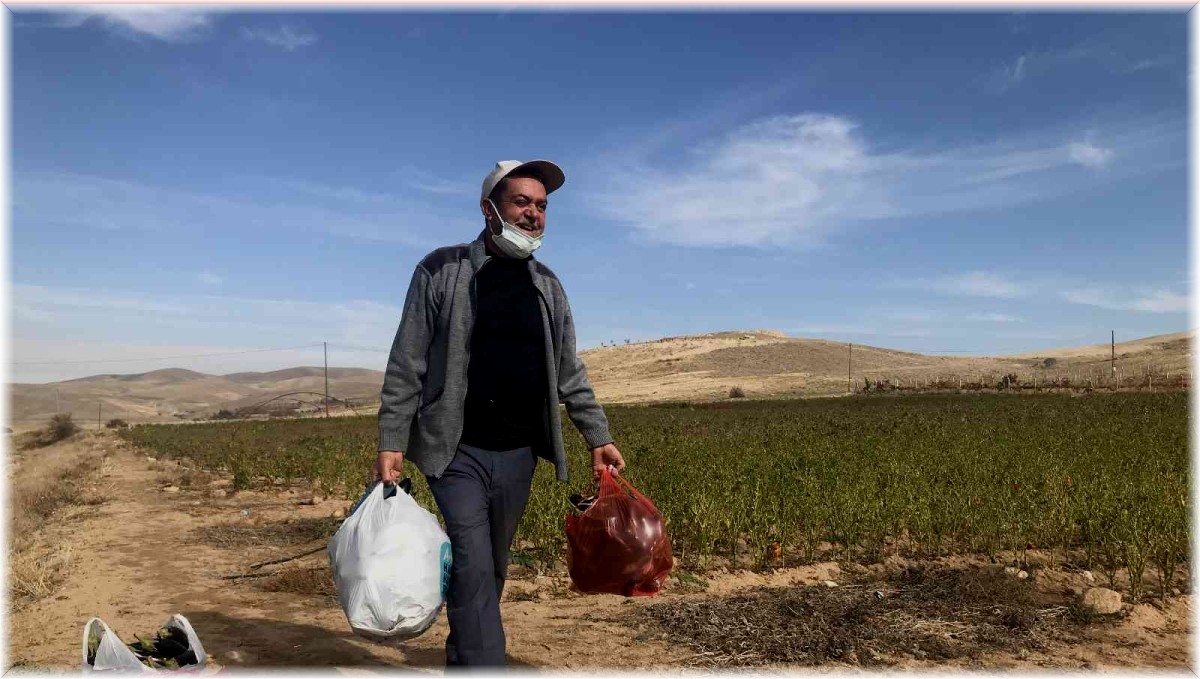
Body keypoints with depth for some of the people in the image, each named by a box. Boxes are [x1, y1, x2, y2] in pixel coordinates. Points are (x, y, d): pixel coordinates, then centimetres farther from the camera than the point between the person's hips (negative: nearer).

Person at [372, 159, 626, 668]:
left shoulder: (546, 285, 9)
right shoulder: (442, 270, -3)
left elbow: (568, 372, 13)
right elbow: (407, 365, -5)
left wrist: (598, 437, 7)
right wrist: (391, 444, -10)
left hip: (518, 455, 4)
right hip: (457, 452, -4)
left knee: (491, 571, 14)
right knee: (473, 568, -12)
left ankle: (461, 661, 32)